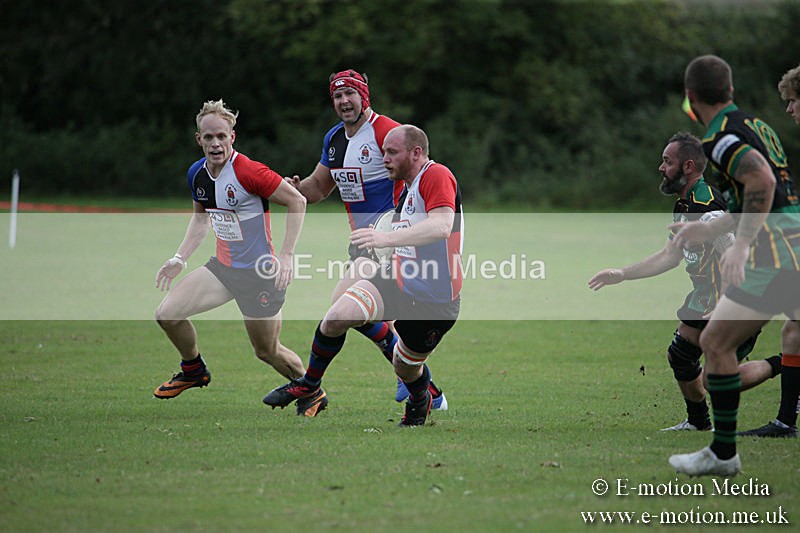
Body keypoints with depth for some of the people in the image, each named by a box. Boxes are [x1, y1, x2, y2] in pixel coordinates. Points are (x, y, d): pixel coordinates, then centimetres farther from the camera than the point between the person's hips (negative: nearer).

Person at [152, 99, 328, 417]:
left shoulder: (248, 172, -22)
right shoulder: (197, 174, 0)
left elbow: (297, 201, -16)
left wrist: (286, 255, -19)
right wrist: (179, 260, 11)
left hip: (261, 272, -7)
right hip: (223, 267, 7)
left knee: (267, 351, 3)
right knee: (167, 314, -4)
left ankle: (313, 393, 30)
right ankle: (193, 371, 23)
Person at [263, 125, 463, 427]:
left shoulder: (437, 175, -17)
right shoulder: (406, 189, 14)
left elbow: (442, 225, -36)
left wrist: (387, 238, -46)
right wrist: (376, 265, 19)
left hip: (434, 300, -7)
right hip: (397, 279, 7)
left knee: (406, 368, 9)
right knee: (337, 317, -15)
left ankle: (420, 402, 45)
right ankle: (308, 384, 5)